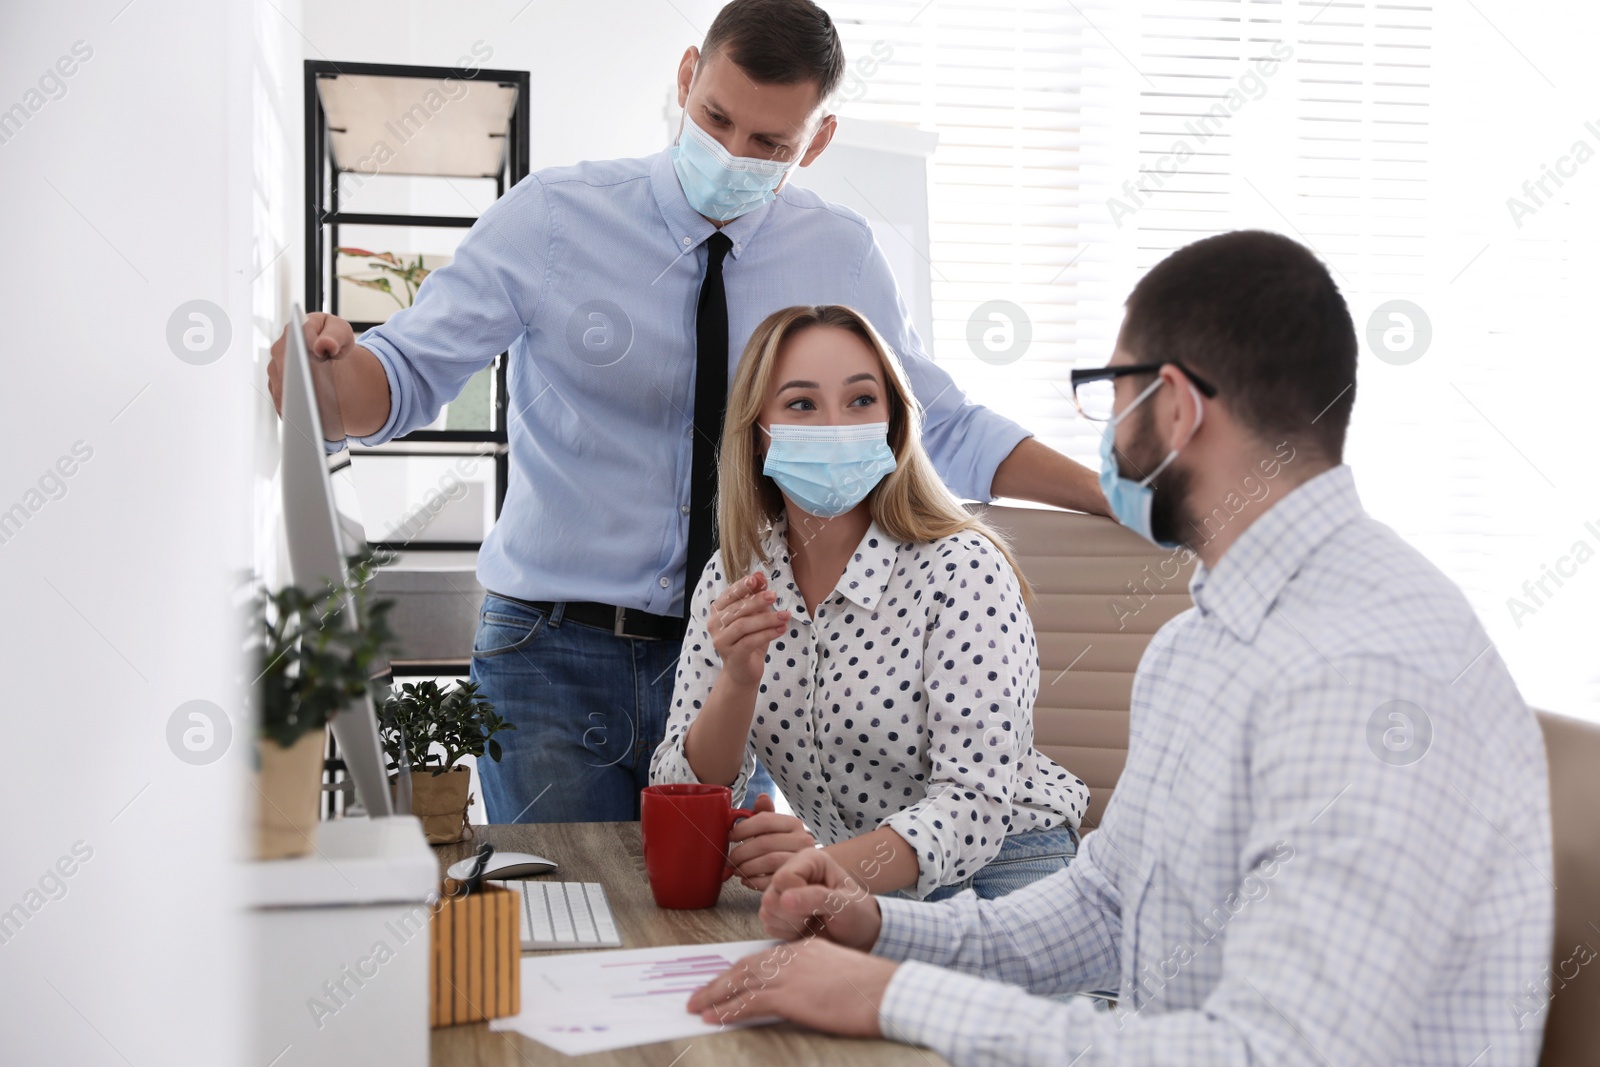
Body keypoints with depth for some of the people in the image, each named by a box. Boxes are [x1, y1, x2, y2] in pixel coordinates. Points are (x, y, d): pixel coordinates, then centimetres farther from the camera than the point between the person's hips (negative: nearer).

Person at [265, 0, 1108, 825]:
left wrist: (1120, 497, 3)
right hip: (555, 658, -2)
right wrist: (331, 368, -33)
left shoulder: (841, 257, 1)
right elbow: (411, 372, -9)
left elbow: (944, 427, 9)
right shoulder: (552, 217, -8)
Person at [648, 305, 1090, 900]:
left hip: (991, 867, -3)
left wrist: (828, 867, -38)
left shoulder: (962, 570, -14)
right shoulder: (732, 580, 1)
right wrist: (738, 680, -20)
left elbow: (976, 801, -20)